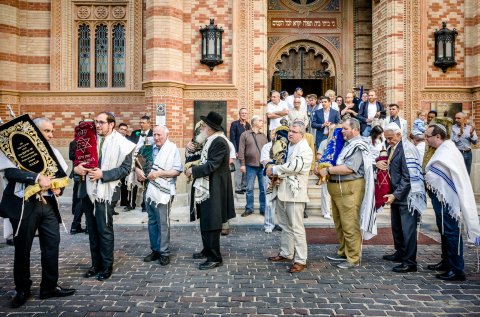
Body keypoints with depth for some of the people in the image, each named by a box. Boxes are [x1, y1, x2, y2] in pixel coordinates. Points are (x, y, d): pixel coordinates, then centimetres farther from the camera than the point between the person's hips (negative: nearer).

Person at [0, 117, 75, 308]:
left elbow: (63, 174, 11)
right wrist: (38, 177, -27)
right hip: (23, 205, -5)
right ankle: (22, 290, 23)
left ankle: (49, 287, 19)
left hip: (48, 205, 5)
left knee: (52, 245, 5)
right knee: (22, 248, 7)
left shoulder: (53, 151, 13)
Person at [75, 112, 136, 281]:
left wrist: (103, 174, -20)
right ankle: (96, 264, 26)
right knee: (92, 230, 14)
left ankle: (107, 266, 15)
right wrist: (77, 168, -7)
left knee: (104, 230, 1)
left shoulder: (121, 144, -8)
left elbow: (125, 169, -12)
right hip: (88, 190, 6)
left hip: (105, 192, -6)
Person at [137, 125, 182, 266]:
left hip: (163, 192, -5)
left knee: (163, 224, 1)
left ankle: (164, 252, 13)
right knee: (152, 222, 14)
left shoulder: (172, 149, -6)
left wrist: (159, 173, -18)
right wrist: (138, 170, -5)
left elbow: (177, 171, -12)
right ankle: (155, 250, 26)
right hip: (149, 190, 5)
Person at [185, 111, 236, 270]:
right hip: (205, 187, 10)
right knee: (205, 221, 19)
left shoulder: (219, 142, -19)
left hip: (213, 190, -10)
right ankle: (208, 250, 33)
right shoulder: (212, 140, 12)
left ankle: (215, 258, 5)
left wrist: (193, 170, -14)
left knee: (210, 223, -4)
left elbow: (211, 165, -23)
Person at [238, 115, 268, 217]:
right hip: (250, 166, -3)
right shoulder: (245, 134, 1)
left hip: (263, 166, 3)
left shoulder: (264, 136, 13)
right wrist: (242, 164, -8)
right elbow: (241, 150, -2)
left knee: (263, 188, 6)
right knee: (249, 189, 5)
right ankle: (249, 208, 17)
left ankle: (263, 209, 16)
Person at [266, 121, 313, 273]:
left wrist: (274, 169, -12)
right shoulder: (287, 146, 16)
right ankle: (286, 253, 31)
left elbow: (294, 166, -22)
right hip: (282, 190, 8)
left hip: (294, 193, -8)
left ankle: (300, 260, 2)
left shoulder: (305, 149, -9)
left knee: (297, 227, -5)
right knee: (284, 225, 18)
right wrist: (273, 171, 5)